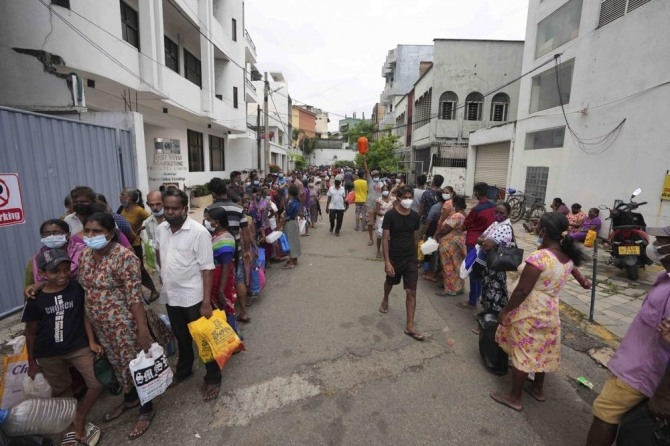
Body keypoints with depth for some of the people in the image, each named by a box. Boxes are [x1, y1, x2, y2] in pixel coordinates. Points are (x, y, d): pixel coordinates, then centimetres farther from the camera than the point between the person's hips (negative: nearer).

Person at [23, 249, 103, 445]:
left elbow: (85, 315, -3)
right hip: (48, 354, 1)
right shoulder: (35, 299, -12)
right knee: (61, 392, 17)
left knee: (98, 384, 0)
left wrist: (92, 342, -6)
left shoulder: (78, 288, -14)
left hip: (79, 346, 0)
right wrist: (32, 362, 4)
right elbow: (31, 332, 0)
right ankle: (74, 427, 37)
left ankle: (78, 422, 24)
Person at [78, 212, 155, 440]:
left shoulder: (124, 257, -22)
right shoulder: (86, 254, 2)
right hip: (99, 324, 8)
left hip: (123, 323, -7)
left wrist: (143, 329, -24)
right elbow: (82, 287, 15)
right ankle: (130, 399, 46)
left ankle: (147, 410, 27)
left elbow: (135, 296, -23)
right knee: (117, 363, 23)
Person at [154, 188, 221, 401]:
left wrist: (207, 302, -21)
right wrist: (165, 275, 15)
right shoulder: (161, 230, 1)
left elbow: (207, 269, -19)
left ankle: (213, 379, 26)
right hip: (170, 295, 6)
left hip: (193, 297, -6)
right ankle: (183, 370, 46)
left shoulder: (199, 232, -19)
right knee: (181, 338, 25)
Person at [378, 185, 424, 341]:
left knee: (411, 292, -1)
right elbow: (385, 239, -14)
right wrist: (387, 262, -19)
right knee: (390, 282, 23)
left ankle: (409, 326, 8)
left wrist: (414, 255, 14)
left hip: (411, 258, 2)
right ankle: (385, 300, 57)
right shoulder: (390, 215, -14)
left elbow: (415, 237, 9)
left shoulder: (415, 216, -2)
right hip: (394, 258, -2)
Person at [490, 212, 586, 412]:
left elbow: (522, 291, -25)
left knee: (522, 354, 7)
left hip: (529, 313, -8)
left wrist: (505, 311, -14)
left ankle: (514, 397, 22)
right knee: (540, 352, 24)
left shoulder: (538, 257, -28)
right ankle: (538, 388, 43)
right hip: (550, 312, 8)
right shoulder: (568, 256, -3)